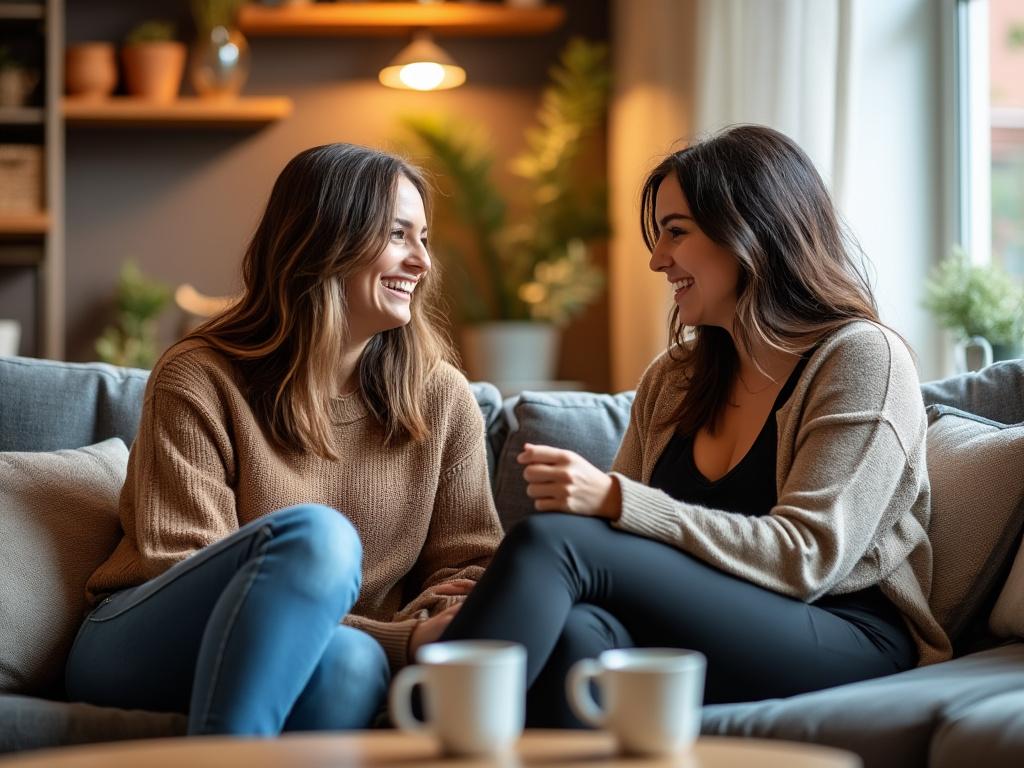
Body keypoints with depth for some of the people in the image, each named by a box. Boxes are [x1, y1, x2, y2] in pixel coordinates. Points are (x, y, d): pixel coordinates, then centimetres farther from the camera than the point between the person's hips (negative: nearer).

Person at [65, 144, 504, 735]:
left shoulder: (441, 397, 7)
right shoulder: (201, 380, -6)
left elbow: (469, 562, 6)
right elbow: (181, 569, -12)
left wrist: (446, 626, -21)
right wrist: (396, 638, -21)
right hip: (143, 655, -2)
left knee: (350, 660, -37)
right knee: (316, 535, -33)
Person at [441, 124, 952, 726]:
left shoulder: (865, 358, -1)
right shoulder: (672, 378, 19)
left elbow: (807, 558, -13)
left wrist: (615, 500, -21)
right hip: (695, 636, 5)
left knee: (551, 540, -25)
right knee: (577, 629, -34)